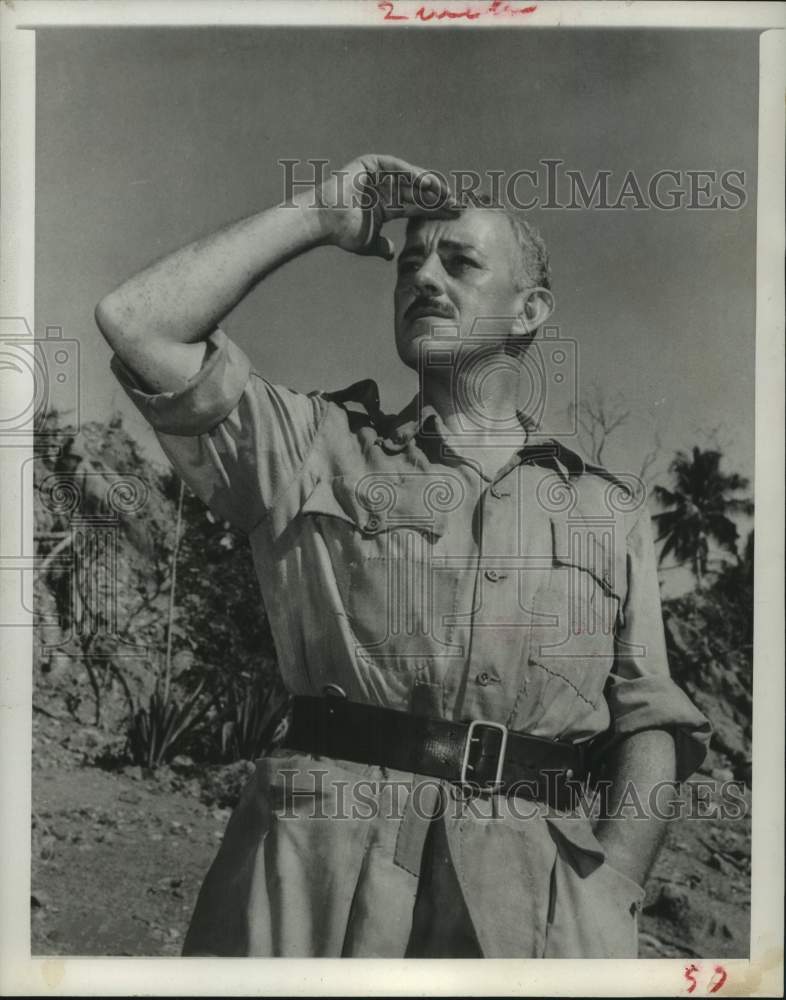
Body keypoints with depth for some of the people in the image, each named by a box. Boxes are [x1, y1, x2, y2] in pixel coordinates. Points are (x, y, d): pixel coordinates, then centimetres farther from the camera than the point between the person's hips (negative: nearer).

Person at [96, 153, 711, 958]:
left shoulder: (610, 514, 15)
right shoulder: (316, 451, 12)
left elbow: (647, 722, 11)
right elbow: (138, 321, 1)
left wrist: (611, 887, -5)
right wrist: (317, 216, 7)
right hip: (318, 871, -1)